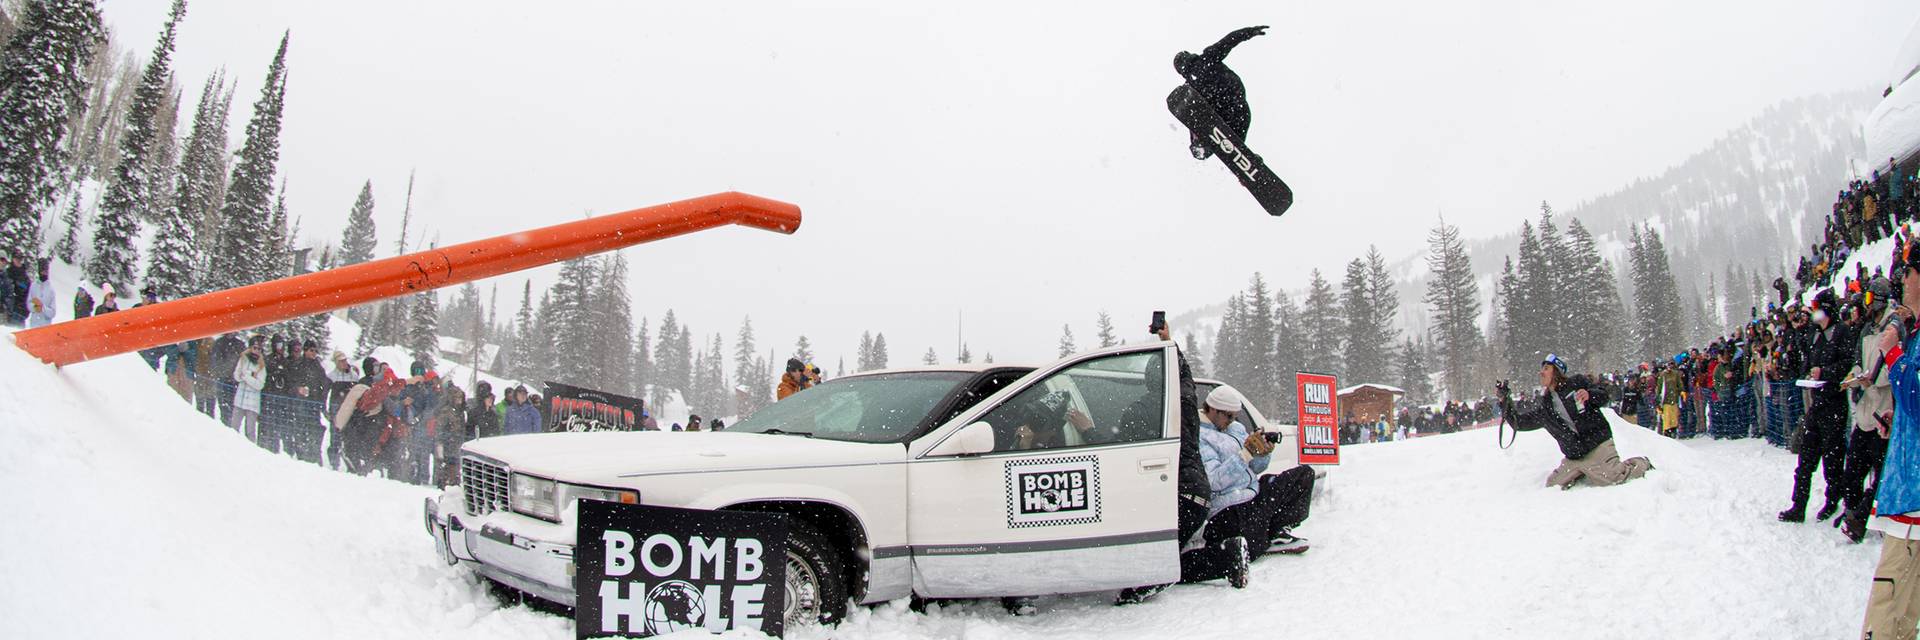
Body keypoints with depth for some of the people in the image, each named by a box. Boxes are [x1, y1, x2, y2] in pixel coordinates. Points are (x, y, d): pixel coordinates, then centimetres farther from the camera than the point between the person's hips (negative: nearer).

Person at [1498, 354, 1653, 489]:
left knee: (1612, 478, -20)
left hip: (1597, 444, -5)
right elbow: (1519, 422, 17)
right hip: (1574, 458, 5)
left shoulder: (1576, 383, 5)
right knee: (1553, 485, -2)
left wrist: (1589, 394, -21)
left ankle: (1642, 465, 9)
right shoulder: (1545, 408, 16)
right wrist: (1504, 399, 10)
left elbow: (1604, 397, 1)